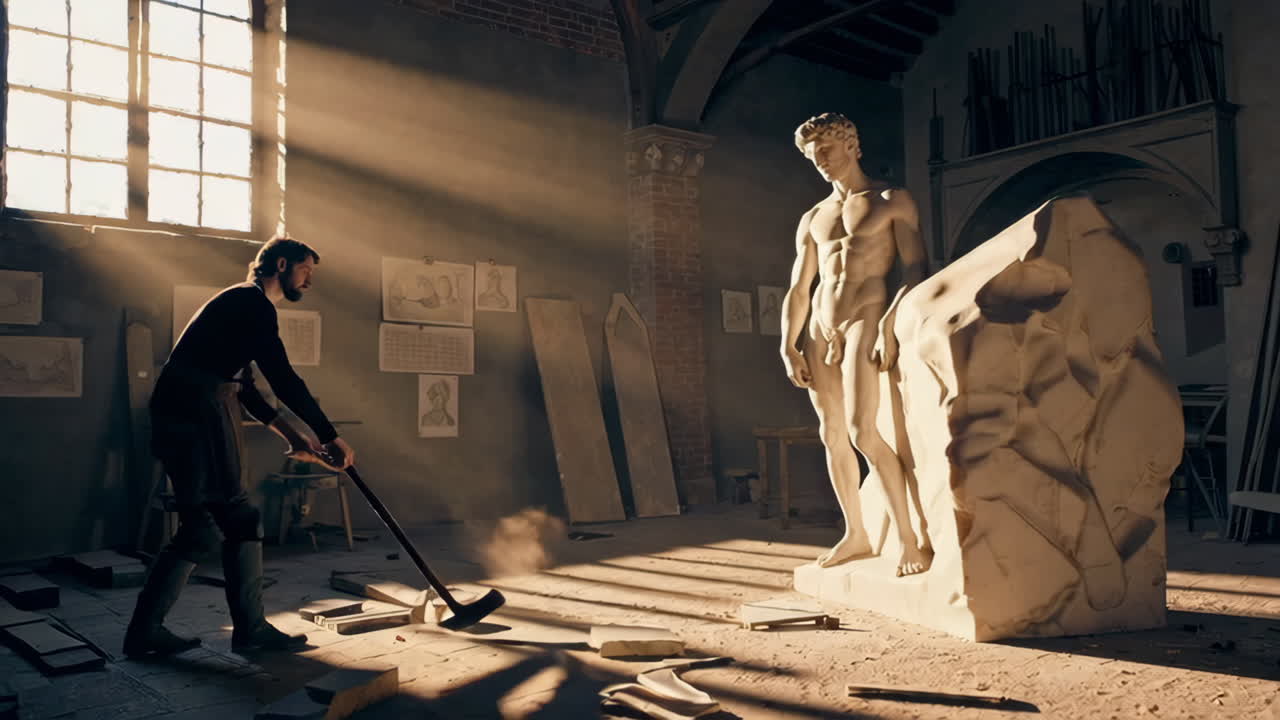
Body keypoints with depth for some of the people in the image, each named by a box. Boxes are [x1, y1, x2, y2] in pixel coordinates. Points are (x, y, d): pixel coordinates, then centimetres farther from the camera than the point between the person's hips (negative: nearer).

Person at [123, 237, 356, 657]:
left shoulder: (246, 305, 22)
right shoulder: (253, 303, -9)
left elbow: (245, 389, 23)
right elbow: (284, 380, -16)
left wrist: (294, 437, 18)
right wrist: (330, 436, -12)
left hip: (204, 416, 10)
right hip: (194, 416, -10)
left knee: (241, 520, 9)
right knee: (201, 527, -4)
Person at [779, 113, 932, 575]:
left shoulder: (893, 201, 6)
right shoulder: (812, 219, 19)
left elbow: (916, 270, -4)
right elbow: (798, 289, 17)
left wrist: (891, 325, -18)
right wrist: (788, 347, 5)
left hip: (865, 320, -6)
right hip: (820, 329, 6)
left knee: (862, 433, -17)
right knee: (832, 435, 7)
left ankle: (910, 537, -11)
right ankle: (856, 534, 18)